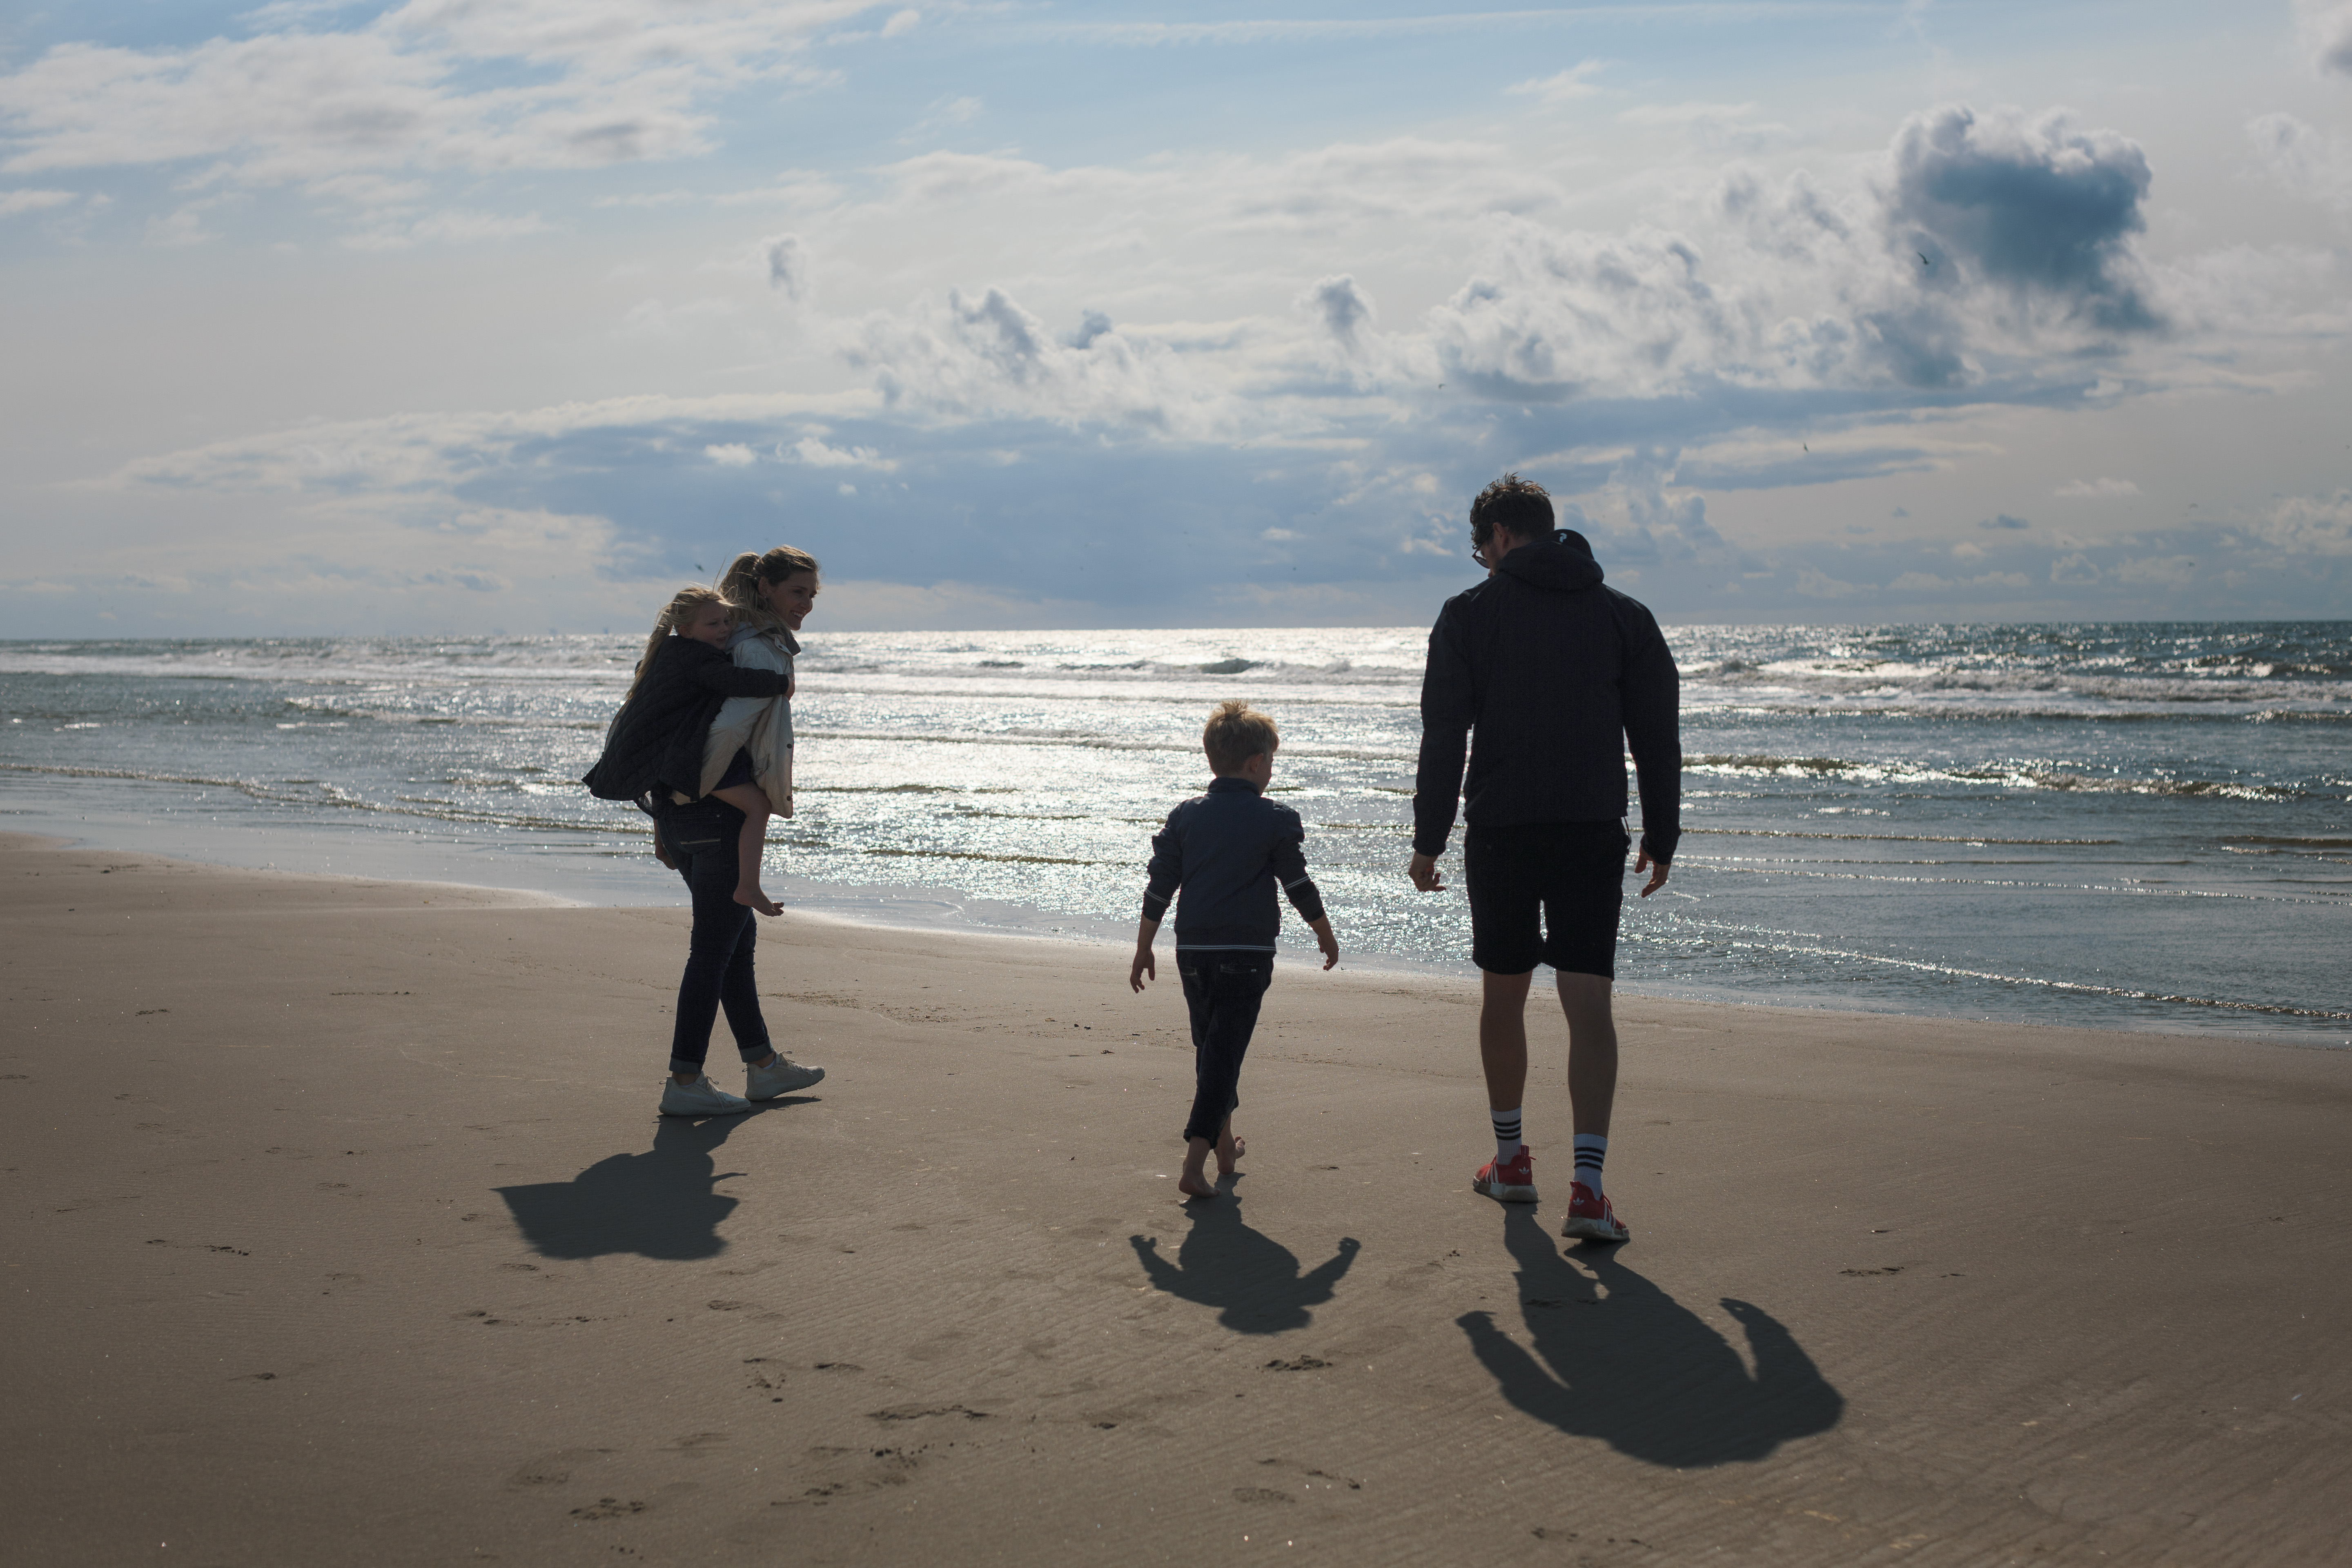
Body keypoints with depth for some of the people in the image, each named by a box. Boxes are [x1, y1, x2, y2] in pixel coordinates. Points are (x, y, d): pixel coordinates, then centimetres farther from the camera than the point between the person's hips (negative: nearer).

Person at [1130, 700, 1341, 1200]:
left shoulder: (1185, 816, 5)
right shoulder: (1276, 821, -5)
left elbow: (1159, 888, 7)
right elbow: (1300, 887, 2)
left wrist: (1144, 950, 15)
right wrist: (1326, 934, 18)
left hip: (1193, 952, 4)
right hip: (1247, 953, -4)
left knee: (1211, 1047, 20)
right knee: (1224, 1052, -5)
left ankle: (1225, 1144, 34)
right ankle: (1196, 1161, -16)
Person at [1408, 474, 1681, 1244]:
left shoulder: (1469, 614, 0)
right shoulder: (1626, 616, 7)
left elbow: (1443, 739, -4)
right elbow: (1658, 738, 8)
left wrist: (1428, 841, 1)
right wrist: (1660, 840, 14)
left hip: (1500, 832, -1)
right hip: (1594, 833, 1)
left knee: (1503, 993, 15)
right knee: (1588, 1003, -3)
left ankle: (1511, 1158, 27)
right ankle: (1588, 1185, -15)